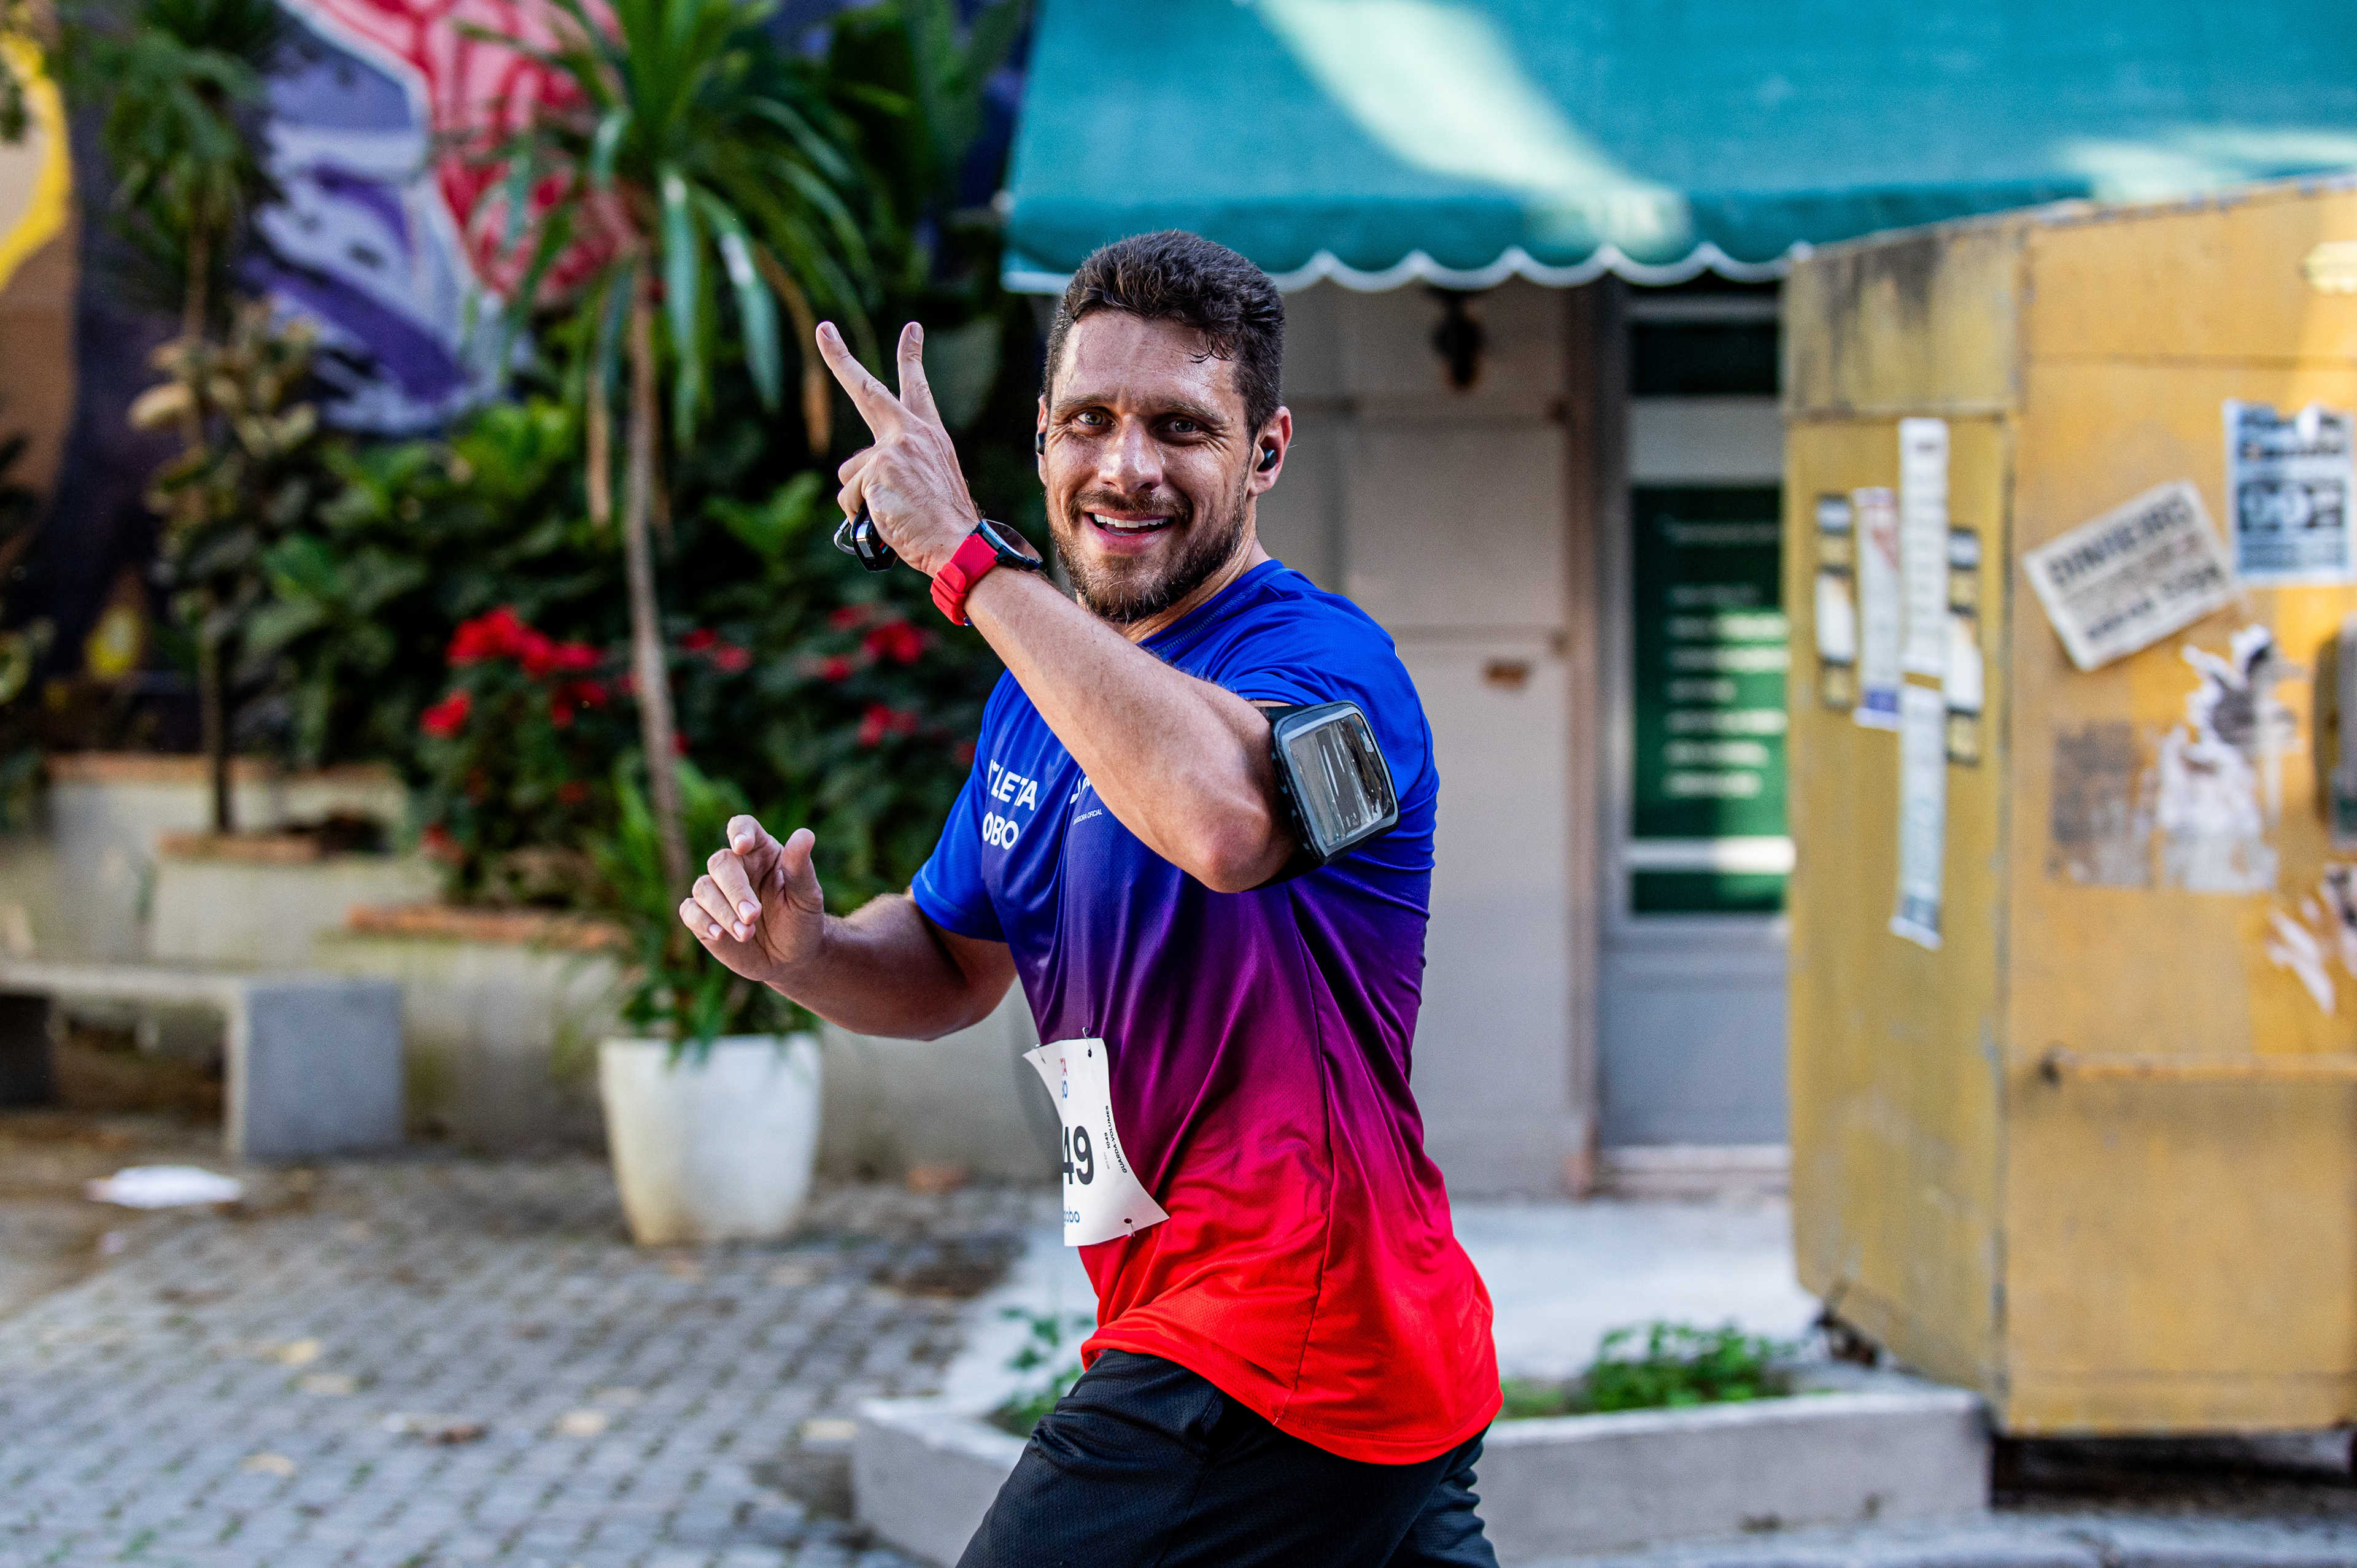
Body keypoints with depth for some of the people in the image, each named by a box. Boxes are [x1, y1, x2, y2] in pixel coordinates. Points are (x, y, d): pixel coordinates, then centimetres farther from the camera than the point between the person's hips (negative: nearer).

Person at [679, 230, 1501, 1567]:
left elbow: (1225, 817, -42)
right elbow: (953, 966, 21)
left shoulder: (1322, 658, -18)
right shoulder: (1050, 684, 11)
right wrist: (801, 949, -2)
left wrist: (970, 555, -35)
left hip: (1269, 1383, -9)